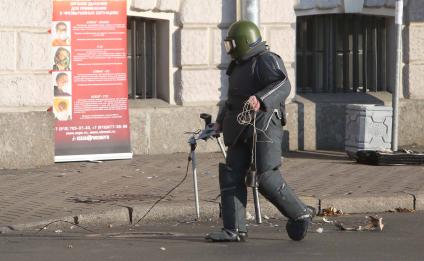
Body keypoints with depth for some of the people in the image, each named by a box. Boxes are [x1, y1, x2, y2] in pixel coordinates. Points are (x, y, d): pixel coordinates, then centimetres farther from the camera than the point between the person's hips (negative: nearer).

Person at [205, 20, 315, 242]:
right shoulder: (240, 66, 20)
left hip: (264, 127, -9)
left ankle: (300, 214, 5)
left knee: (267, 179, -12)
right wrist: (221, 120, 30)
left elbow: (282, 86, -28)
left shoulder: (266, 61, -10)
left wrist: (260, 99, -43)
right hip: (242, 131, 9)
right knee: (231, 176, 1)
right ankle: (234, 230, 1)